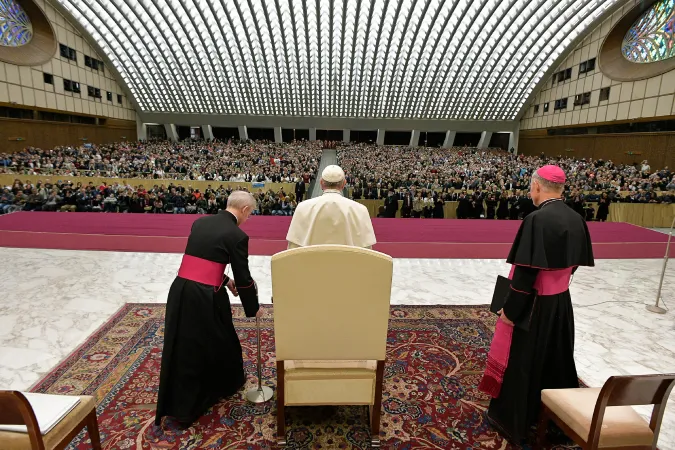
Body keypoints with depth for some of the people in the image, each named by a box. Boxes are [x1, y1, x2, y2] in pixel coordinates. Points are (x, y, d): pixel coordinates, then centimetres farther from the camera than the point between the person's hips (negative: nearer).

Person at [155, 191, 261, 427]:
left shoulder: (200, 222, 10)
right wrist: (253, 308, 8)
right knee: (218, 341, 19)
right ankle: (225, 383, 45)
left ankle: (178, 405, 38)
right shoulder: (237, 235, -10)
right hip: (204, 296, -6)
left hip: (179, 290, 7)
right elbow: (243, 277, -6)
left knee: (181, 347, 19)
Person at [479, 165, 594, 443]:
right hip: (562, 302, 8)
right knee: (554, 356, 23)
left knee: (521, 359, 9)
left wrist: (509, 309, -16)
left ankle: (512, 419, 27)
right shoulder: (576, 220, 0)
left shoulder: (537, 220, -24)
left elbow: (526, 272, -25)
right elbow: (575, 262, 9)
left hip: (534, 306, -7)